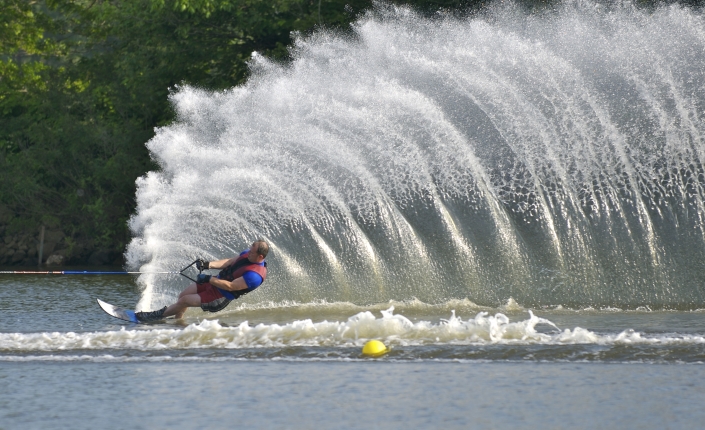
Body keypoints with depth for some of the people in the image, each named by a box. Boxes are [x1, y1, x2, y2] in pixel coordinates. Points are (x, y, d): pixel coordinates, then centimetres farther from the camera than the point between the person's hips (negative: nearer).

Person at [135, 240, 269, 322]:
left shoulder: (255, 275, -30)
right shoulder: (248, 254, -3)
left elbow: (230, 286, -30)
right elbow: (229, 262, 6)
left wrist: (208, 279, -27)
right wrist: (208, 264, -8)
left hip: (221, 296, -9)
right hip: (215, 282, 9)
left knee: (184, 301, -8)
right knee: (183, 295, 11)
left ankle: (158, 315, 13)